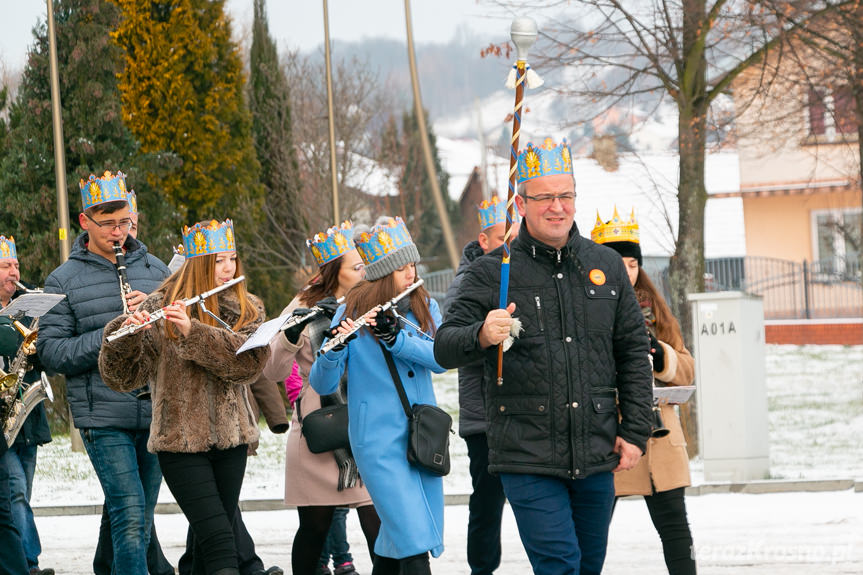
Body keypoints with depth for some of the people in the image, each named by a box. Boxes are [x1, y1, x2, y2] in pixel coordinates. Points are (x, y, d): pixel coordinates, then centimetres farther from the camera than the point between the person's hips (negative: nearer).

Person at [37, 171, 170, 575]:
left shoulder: (154, 270, 12)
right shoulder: (64, 281, 1)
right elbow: (51, 352, -4)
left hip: (155, 414, 4)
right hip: (102, 417, -4)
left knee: (141, 521, 9)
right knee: (130, 515, -14)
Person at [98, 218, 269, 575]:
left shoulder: (248, 310, 6)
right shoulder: (160, 307, -4)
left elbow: (249, 361, -14)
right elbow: (122, 377, -9)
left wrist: (193, 332, -25)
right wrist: (125, 333, -29)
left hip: (230, 438, 4)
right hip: (181, 441, -4)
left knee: (209, 544, 8)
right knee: (219, 543, -14)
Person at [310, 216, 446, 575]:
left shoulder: (424, 307, 7)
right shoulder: (352, 313, -5)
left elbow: (440, 358, -10)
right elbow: (322, 385, -9)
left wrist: (396, 338, -23)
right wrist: (334, 348, -28)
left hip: (422, 435, 5)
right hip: (379, 441, -5)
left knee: (396, 541, 10)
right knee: (414, 543, -14)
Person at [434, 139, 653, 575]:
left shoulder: (605, 265, 10)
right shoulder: (492, 273, -1)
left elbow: (633, 353, 14)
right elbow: (444, 349, -8)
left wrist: (635, 432, 7)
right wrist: (481, 337, -30)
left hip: (596, 457, 4)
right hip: (528, 458, -4)